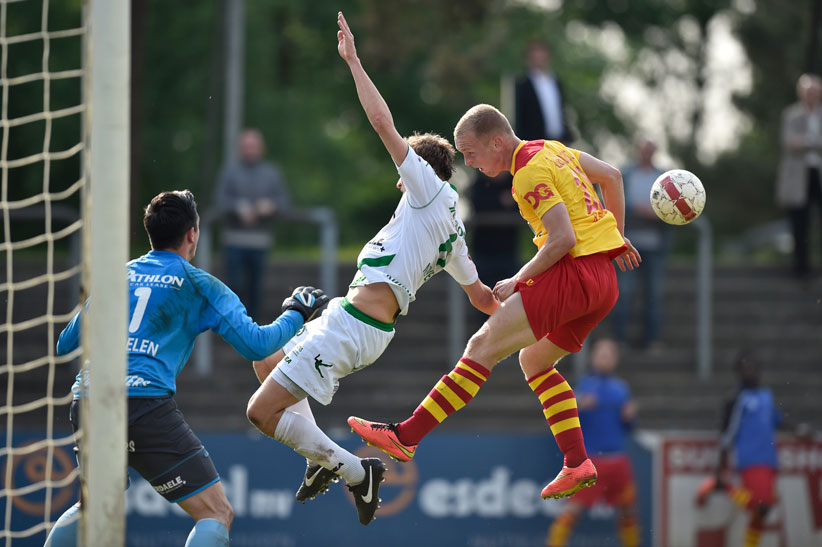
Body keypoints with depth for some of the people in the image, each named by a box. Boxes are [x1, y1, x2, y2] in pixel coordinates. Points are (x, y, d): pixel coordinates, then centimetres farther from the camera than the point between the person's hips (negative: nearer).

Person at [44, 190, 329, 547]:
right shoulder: (198, 285, 7)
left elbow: (65, 346, 25)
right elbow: (255, 345, 3)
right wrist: (297, 314, 21)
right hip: (145, 405, -6)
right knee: (216, 514, -3)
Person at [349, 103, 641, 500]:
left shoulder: (530, 172, -12)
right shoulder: (550, 150, 16)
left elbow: (563, 239, -20)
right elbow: (612, 176, 28)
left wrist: (518, 282, -10)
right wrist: (616, 237, 35)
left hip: (575, 272, -10)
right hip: (604, 282, 10)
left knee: (483, 346, -10)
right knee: (534, 360, 20)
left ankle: (406, 436, -14)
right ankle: (578, 465, 11)